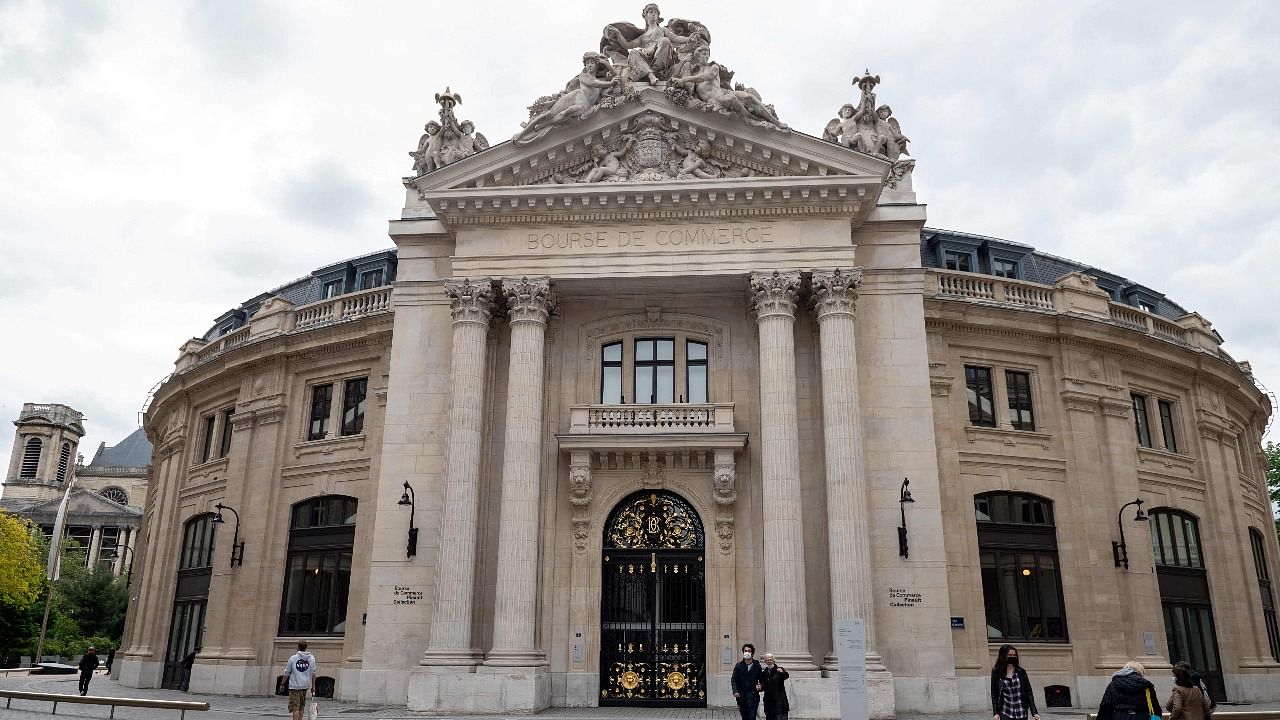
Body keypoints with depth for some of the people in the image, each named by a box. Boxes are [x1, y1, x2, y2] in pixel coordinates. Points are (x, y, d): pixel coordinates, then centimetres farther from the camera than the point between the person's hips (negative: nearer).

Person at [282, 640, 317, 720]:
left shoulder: (293, 658, -5)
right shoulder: (311, 658, 3)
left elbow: (287, 673, 2)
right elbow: (313, 673, 6)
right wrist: (313, 686, 14)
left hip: (295, 686, -3)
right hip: (305, 686, 3)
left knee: (295, 708, -3)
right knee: (301, 707, 17)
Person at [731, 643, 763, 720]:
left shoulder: (757, 666, 4)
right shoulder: (739, 666, 3)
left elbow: (761, 679, 12)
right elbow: (733, 680, -1)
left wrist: (760, 686, -10)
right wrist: (735, 691, -16)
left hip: (753, 697, -1)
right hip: (741, 696, 1)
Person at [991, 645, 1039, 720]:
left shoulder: (1021, 672, 3)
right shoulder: (997, 673, -1)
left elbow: (1029, 692, 3)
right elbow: (994, 694, 2)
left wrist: (1034, 712, -5)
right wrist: (995, 713, -7)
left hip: (1021, 713, 2)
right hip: (1005, 713, -2)